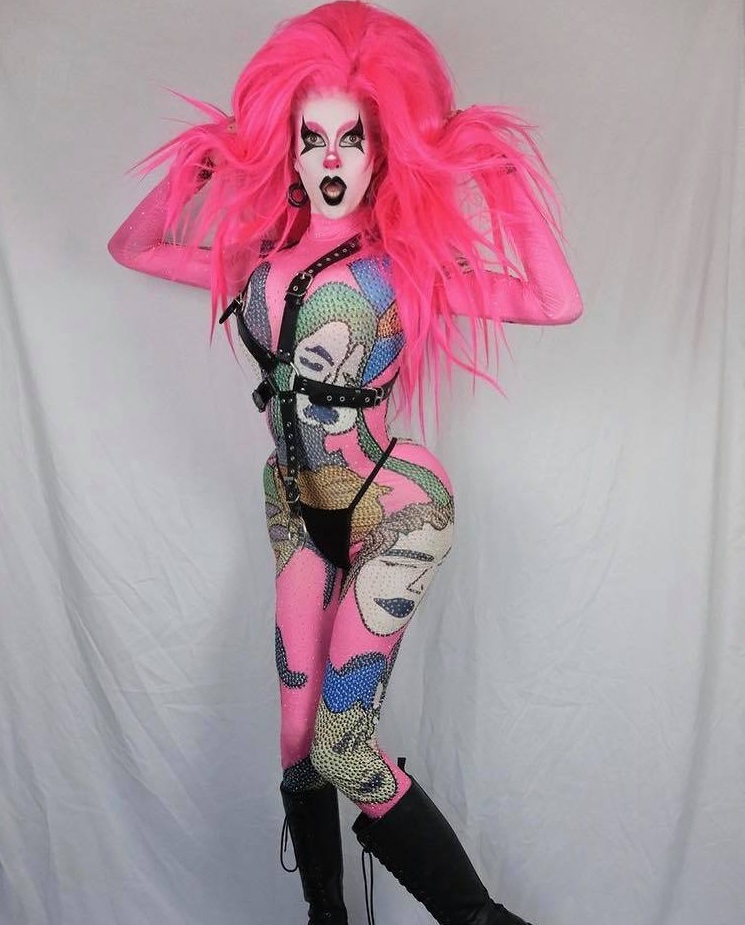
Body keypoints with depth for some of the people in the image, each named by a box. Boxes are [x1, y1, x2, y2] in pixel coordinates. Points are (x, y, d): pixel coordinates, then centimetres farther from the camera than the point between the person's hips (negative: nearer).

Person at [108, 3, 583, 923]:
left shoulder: (405, 266, -7)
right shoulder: (258, 259, 4)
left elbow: (559, 302, -17)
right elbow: (130, 249, 16)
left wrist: (508, 181, -15)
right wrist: (192, 170, 4)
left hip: (394, 510, -4)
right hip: (300, 510, 5)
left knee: (341, 749, -7)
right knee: (298, 743, 9)